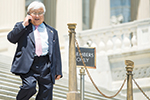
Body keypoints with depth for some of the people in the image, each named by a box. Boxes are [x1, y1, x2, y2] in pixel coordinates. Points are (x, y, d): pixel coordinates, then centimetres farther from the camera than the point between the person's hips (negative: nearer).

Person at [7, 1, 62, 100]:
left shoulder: (52, 31, 19)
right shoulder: (21, 27, 15)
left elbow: (56, 53, 16)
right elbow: (11, 38, -3)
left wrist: (58, 71, 9)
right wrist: (23, 25, -5)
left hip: (46, 66, 3)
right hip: (28, 65, -2)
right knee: (30, 86, -26)